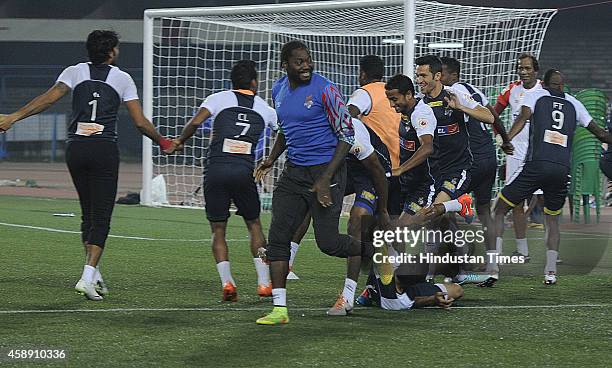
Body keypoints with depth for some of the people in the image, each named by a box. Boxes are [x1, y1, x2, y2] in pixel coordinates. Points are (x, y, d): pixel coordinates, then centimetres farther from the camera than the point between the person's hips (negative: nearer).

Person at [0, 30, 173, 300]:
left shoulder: (75, 72, 9)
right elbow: (140, 122, 3)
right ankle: (88, 277, -17)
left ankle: (94, 275, 16)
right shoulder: (122, 78, 6)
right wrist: (162, 142, 19)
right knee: (101, 217, -3)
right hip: (105, 149, -3)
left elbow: (49, 98, -7)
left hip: (75, 147, 3)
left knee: (88, 214, 16)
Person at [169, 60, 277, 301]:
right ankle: (264, 283, 13)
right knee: (254, 225, 18)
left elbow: (196, 122, -5)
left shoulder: (219, 99, 9)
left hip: (215, 170, -1)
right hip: (244, 171, 1)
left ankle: (227, 282, -7)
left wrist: (180, 140, 12)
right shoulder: (264, 108, 15)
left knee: (218, 230, 8)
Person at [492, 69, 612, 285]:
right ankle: (551, 271, 9)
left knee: (500, 210, 7)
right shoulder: (573, 103, 20)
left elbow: (524, 117, -9)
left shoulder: (535, 95, 12)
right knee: (553, 219, 23)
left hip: (536, 164, -3)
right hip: (563, 170, 3)